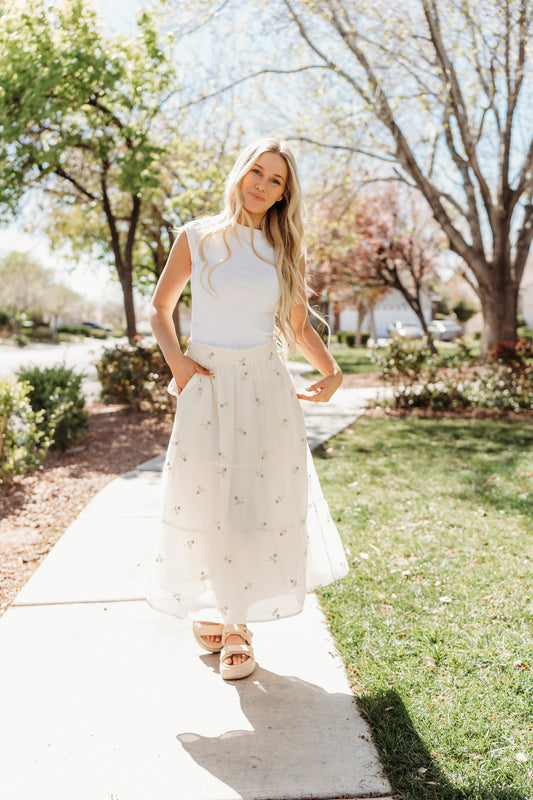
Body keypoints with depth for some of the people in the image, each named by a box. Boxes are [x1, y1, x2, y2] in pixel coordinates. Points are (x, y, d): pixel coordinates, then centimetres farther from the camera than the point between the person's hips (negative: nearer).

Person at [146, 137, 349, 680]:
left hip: (266, 388, 2)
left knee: (261, 502, 2)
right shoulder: (198, 237, 3)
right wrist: (175, 360, -7)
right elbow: (159, 307, 9)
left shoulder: (285, 250, 8)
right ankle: (207, 607, 27)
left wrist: (331, 370, 0)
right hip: (206, 387, -1)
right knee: (204, 501, 2)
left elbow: (297, 325, 14)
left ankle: (239, 626, 18)